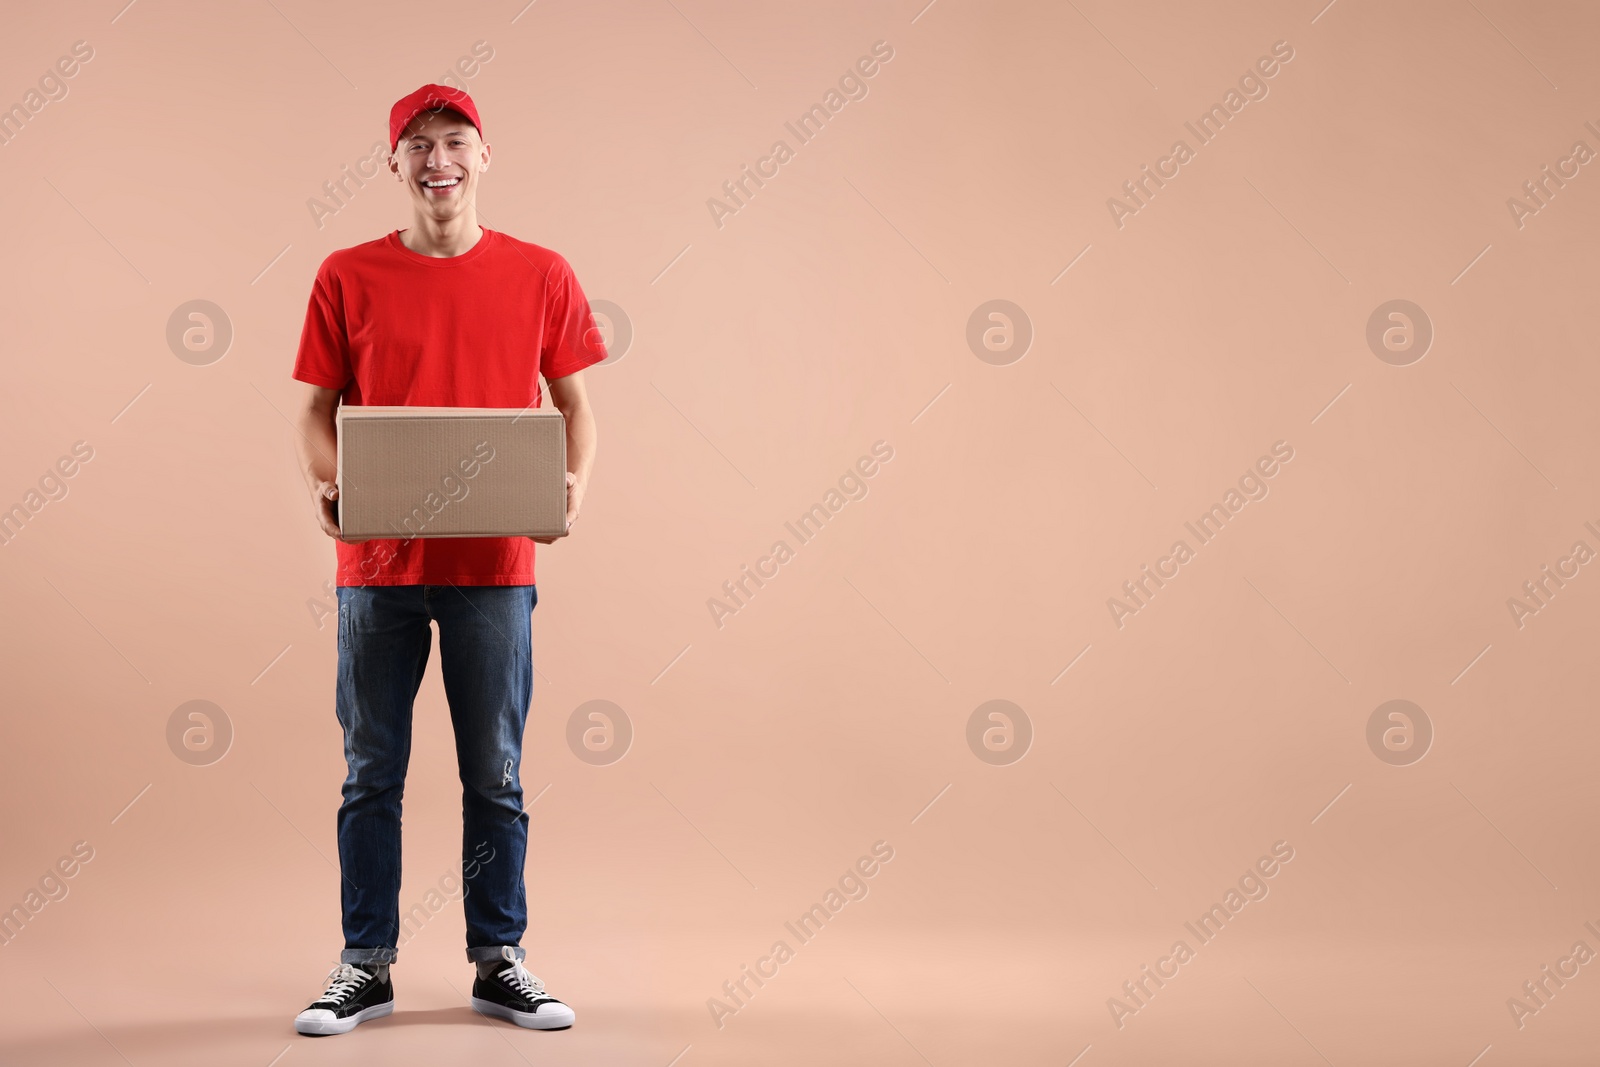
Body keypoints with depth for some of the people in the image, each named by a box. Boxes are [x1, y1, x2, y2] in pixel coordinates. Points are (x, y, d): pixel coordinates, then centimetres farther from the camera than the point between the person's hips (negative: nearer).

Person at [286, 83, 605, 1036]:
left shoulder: (540, 275, 3)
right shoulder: (349, 277, 4)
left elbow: (575, 403, 7)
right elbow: (318, 410, 6)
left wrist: (576, 481, -12)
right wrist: (327, 482, -14)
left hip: (495, 563, 0)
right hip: (378, 559, 0)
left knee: (495, 774, 7)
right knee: (372, 772, 6)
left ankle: (500, 960, 19)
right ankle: (367, 966, 17)